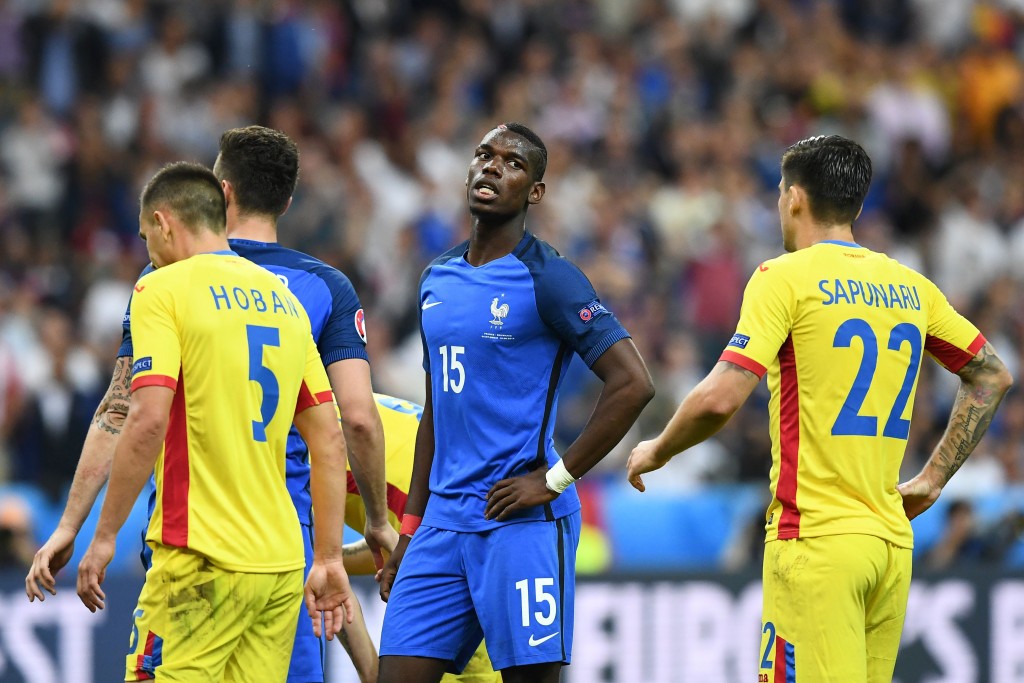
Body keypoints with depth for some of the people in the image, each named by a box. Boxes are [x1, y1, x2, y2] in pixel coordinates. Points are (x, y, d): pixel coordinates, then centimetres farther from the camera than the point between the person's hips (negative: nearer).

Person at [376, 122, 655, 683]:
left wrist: (555, 480, -13)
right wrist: (409, 531, 18)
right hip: (444, 524, 7)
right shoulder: (436, 280, 15)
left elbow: (632, 384, -14)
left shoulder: (546, 279, -7)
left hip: (522, 527, -7)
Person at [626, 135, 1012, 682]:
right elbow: (991, 376, 23)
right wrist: (931, 479, 24)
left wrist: (655, 452, 2)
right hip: (892, 542, 7)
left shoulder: (786, 277, -7)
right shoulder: (909, 287, 12)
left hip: (816, 539, -7)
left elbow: (719, 400, -16)